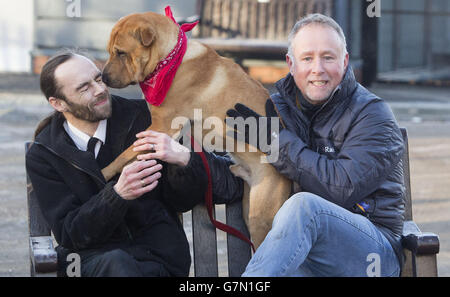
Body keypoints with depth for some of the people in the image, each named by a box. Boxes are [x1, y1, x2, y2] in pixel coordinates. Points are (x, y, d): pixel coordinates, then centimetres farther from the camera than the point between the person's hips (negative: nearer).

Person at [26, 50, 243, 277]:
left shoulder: (142, 117, 3)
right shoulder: (42, 155, 2)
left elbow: (182, 202, 5)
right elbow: (69, 234, -6)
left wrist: (184, 158, -18)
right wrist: (118, 194, -22)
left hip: (158, 255, 1)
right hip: (92, 257, -1)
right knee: (116, 263, -37)